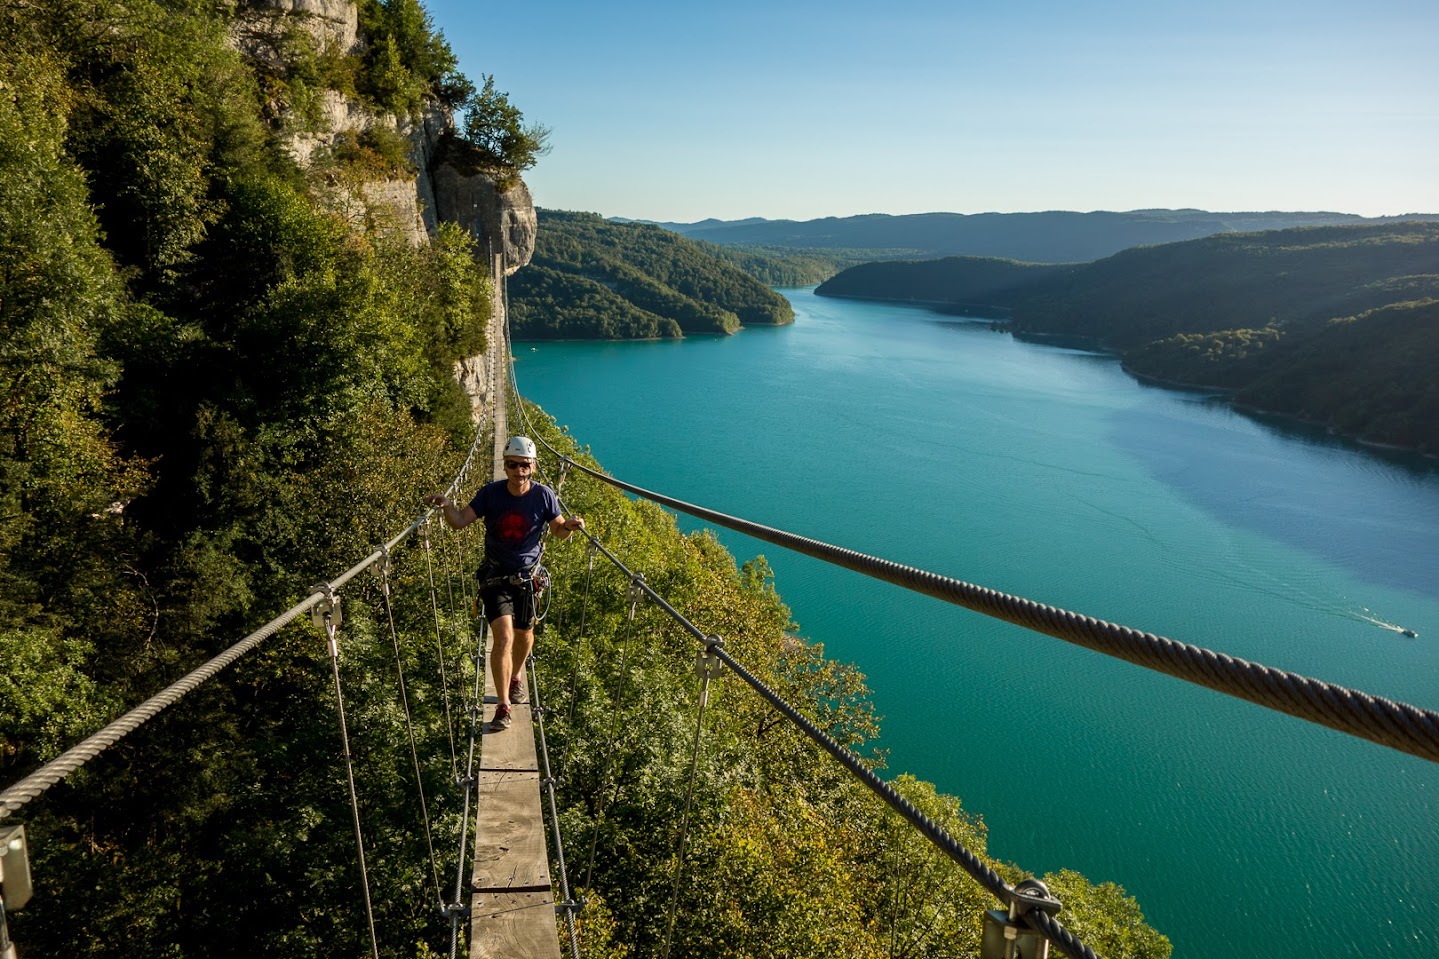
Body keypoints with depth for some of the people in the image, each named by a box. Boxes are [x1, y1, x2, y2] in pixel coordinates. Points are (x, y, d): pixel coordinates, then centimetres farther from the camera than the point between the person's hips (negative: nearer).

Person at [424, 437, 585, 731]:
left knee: (524, 635, 17)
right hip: (495, 577, -2)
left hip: (526, 576, 2)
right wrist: (446, 505, -31)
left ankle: (516, 676, 49)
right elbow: (459, 522, -11)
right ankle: (503, 706, -4)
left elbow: (559, 531, 2)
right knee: (504, 636, -14)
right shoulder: (491, 493, -10)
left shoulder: (544, 496, -9)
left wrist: (569, 526, -21)